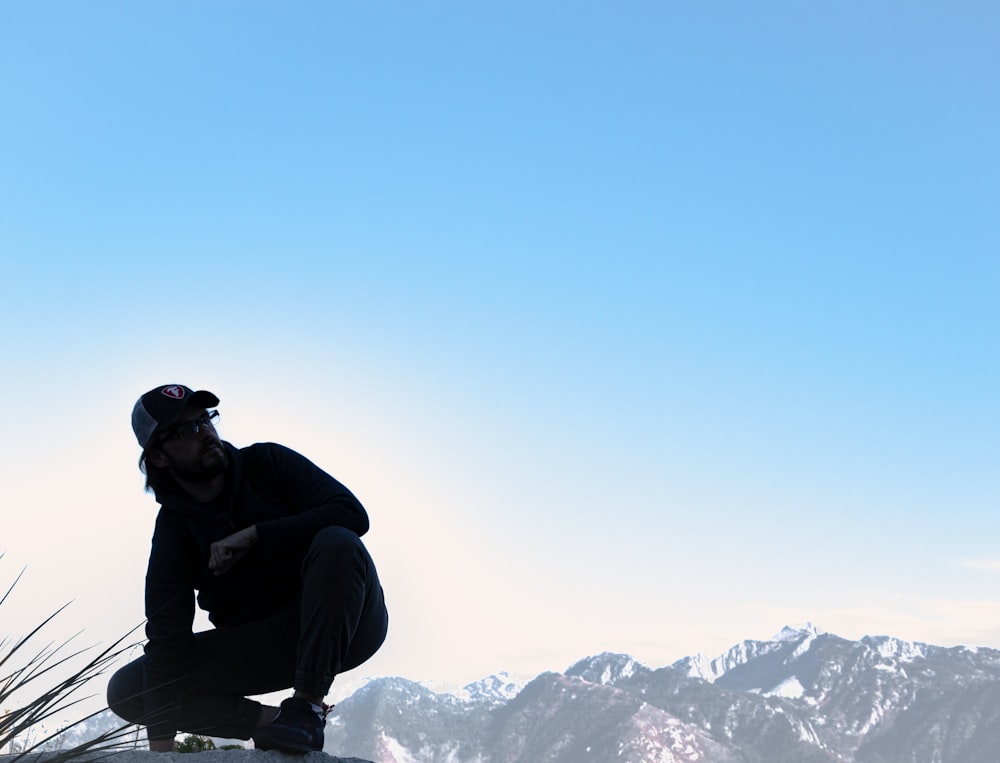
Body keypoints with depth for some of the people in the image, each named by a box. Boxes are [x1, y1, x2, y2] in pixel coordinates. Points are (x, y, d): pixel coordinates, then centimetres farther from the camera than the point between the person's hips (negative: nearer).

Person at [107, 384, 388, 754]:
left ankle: (307, 705, -27)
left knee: (336, 542, -35)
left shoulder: (267, 462, -4)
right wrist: (161, 746, -21)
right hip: (261, 646, 3)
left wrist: (251, 536, -22)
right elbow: (166, 636, -12)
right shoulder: (173, 527, -2)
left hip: (345, 622, -2)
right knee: (126, 690, -9)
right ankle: (270, 721, -9)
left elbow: (352, 514, -18)